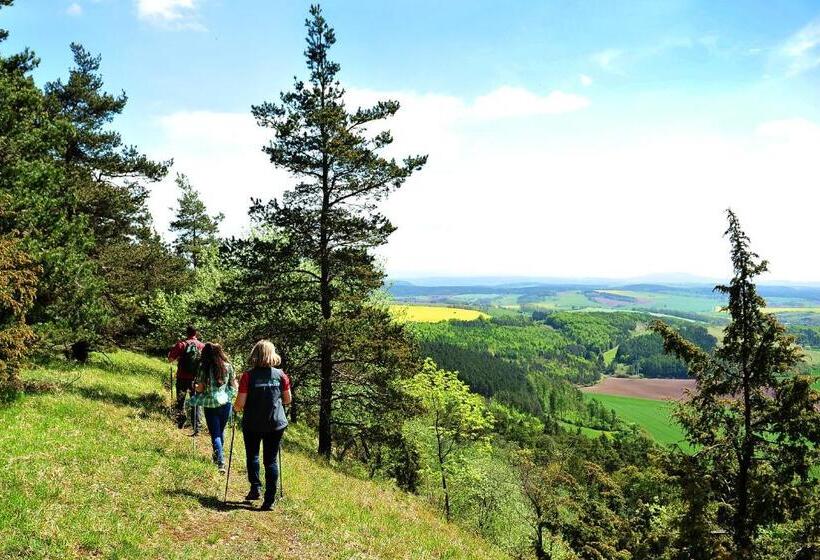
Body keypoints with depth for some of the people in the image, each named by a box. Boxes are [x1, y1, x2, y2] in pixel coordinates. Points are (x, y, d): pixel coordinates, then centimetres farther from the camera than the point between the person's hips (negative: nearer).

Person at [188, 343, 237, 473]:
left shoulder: (204, 368, -12)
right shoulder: (228, 366, -3)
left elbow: (200, 389, -10)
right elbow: (234, 385, 4)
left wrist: (195, 386, 9)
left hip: (210, 405, -3)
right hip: (225, 403, 3)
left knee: (215, 434, 2)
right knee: (221, 431, 21)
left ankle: (220, 462, -9)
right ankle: (217, 456, 38)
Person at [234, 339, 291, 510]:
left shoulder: (248, 375, -12)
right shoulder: (280, 375, -5)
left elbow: (240, 403, -12)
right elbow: (288, 400, 3)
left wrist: (236, 407, 10)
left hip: (252, 424, -1)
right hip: (276, 424, 1)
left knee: (252, 455, 23)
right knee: (271, 460, 9)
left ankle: (255, 487, 12)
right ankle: (270, 499, 8)